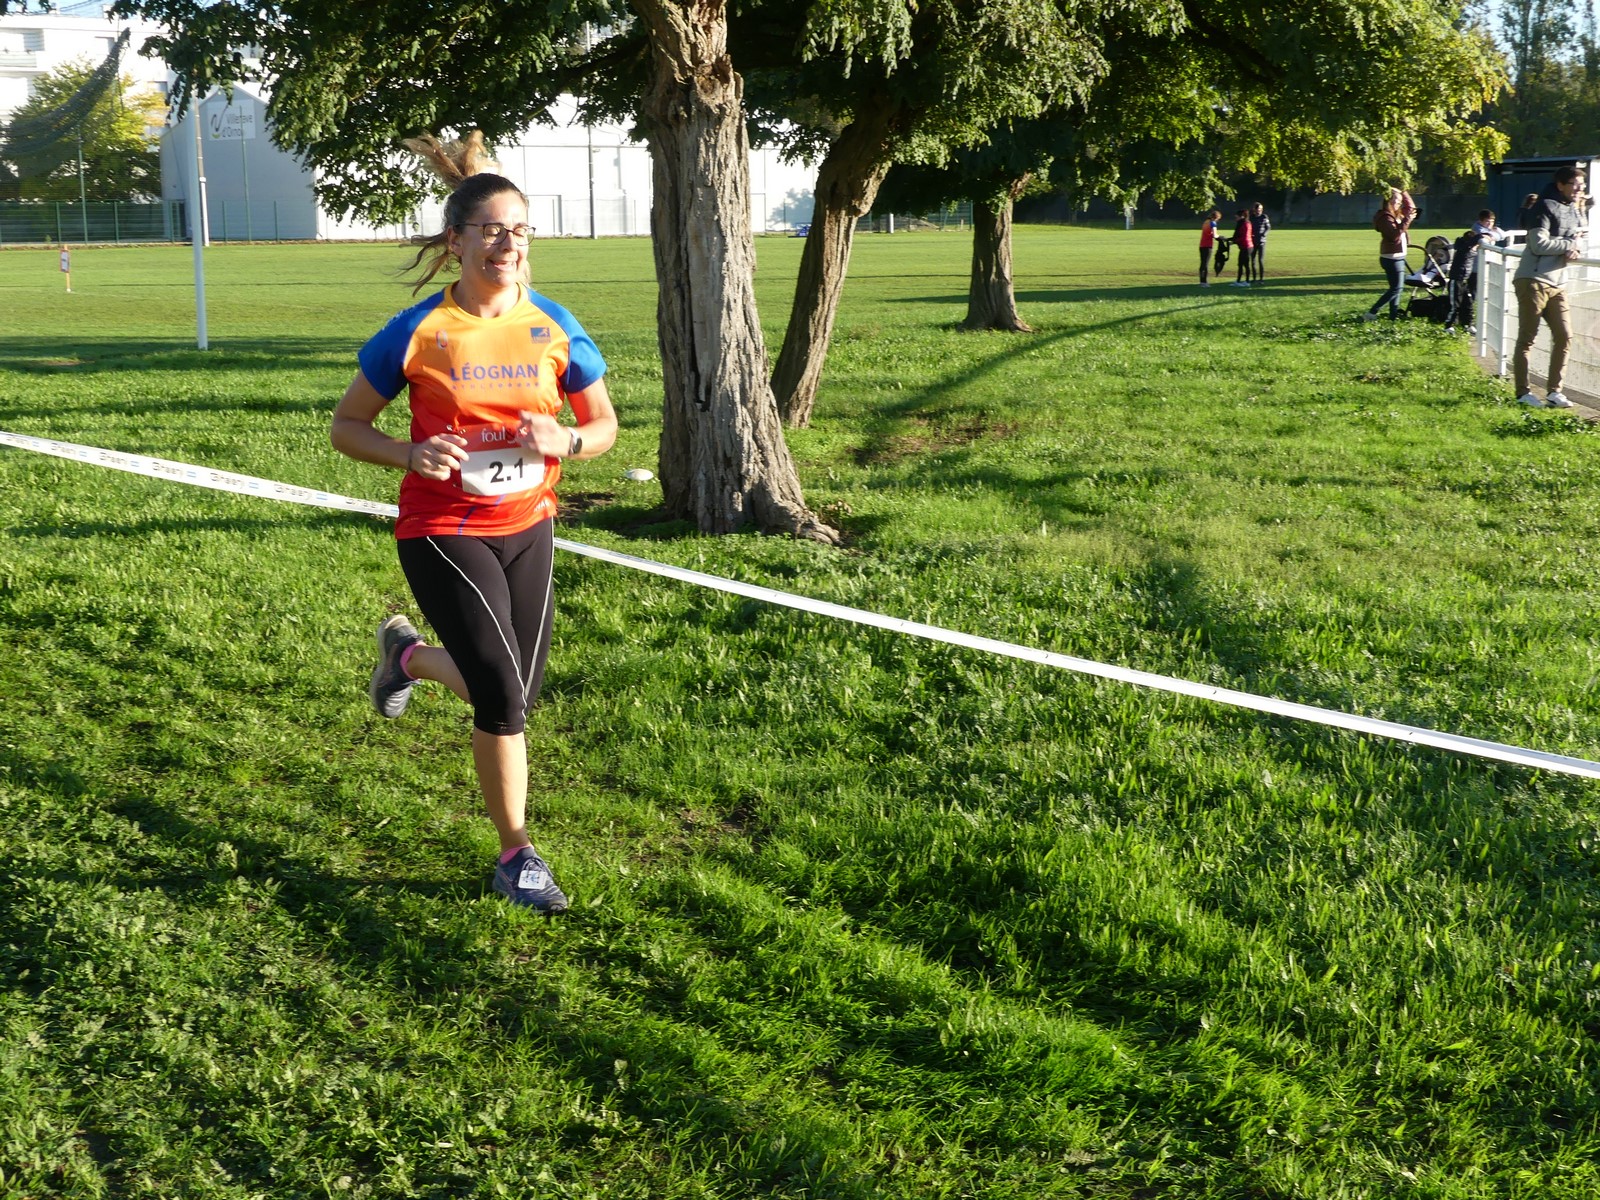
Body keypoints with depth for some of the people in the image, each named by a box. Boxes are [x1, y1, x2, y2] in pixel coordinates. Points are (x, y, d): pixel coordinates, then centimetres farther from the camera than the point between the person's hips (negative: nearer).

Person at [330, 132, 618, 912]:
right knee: (503, 696, -12)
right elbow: (346, 427, -2)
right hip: (443, 533, -4)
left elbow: (604, 426, 7)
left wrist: (564, 441, -16)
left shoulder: (554, 329, -4)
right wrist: (411, 455, -21)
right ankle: (517, 856, 9)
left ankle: (408, 653, 42)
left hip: (527, 529, 5)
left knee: (520, 692, 12)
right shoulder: (418, 333, -12)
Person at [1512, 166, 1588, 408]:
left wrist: (1577, 248, -3)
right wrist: (1571, 244, -8)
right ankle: (1523, 392, 2)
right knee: (1526, 338, -2)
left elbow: (1584, 235, 21)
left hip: (1557, 283, 8)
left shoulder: (1574, 211, 15)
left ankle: (1554, 391, 12)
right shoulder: (1545, 208, -10)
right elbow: (1539, 244, -19)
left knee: (1564, 336, 5)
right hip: (1533, 281, -8)